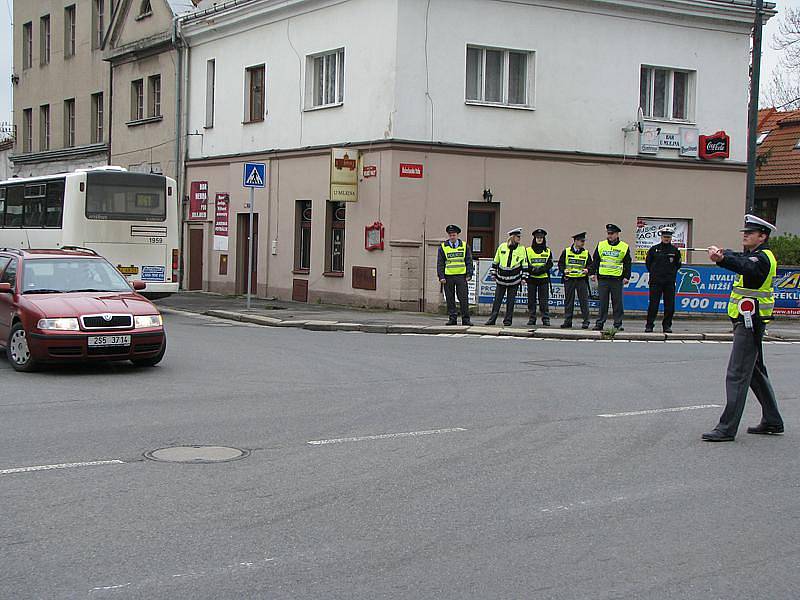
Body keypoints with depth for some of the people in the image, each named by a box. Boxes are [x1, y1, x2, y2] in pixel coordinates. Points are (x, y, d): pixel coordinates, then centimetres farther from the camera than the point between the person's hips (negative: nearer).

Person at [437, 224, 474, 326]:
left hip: (461, 276, 0)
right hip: (448, 276, 1)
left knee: (463, 298, -3)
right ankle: (452, 318, 10)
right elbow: (440, 263, 4)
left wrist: (469, 274, -1)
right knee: (450, 299, 3)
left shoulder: (464, 246, 7)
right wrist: (441, 276, -4)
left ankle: (465, 319, 2)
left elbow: (469, 261, 8)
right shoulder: (443, 247, 5)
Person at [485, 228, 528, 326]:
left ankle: (508, 320, 11)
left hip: (514, 280, 0)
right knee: (497, 300, 1)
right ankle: (492, 319, 5)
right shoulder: (502, 247, 2)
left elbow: (525, 264, 5)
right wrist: (494, 274, 12)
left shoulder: (522, 249, 2)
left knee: (511, 301, 4)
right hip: (501, 279, 0)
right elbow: (496, 261, 12)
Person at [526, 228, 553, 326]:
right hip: (531, 279, 0)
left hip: (544, 279, 0)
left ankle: (546, 320, -1)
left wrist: (540, 270, -16)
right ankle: (531, 319, 8)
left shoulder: (548, 251, 10)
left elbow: (550, 264, 0)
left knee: (544, 300, -4)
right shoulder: (528, 250, 7)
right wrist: (534, 270, -17)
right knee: (531, 300, 2)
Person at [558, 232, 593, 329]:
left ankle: (586, 321, 3)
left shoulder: (586, 253, 7)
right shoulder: (566, 251, 4)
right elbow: (560, 263, 7)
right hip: (569, 279, 0)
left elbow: (591, 265, 8)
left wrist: (587, 270, -13)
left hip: (582, 279, 0)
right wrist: (564, 270, -11)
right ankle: (567, 321, 12)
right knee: (568, 301, 5)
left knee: (584, 301, -3)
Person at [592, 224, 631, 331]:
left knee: (618, 302, 2)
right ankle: (600, 323, 8)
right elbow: (596, 261, 11)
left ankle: (618, 324, 8)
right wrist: (594, 273, 3)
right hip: (603, 278, 1)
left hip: (617, 279, -1)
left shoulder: (624, 247, 4)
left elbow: (627, 264, 6)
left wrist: (626, 277, -2)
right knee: (603, 302, 3)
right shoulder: (601, 245, 9)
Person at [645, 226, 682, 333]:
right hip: (656, 281, -1)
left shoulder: (675, 250, 6)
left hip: (670, 282, 1)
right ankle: (649, 325, 4)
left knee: (670, 305, 1)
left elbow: (678, 265, 16)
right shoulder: (654, 249, 3)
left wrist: (671, 274, 11)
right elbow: (648, 262, 14)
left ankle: (667, 325, 12)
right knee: (653, 304, -3)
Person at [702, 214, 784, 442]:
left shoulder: (763, 258, -14)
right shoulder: (752, 255, 18)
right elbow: (736, 258, 1)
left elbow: (746, 267, -35)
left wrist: (721, 258, -53)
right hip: (747, 322, 11)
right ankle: (772, 422, 27)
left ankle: (727, 429, -12)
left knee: (737, 375, -11)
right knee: (756, 372, 18)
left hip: (750, 322, -11)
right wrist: (722, 254, -22)